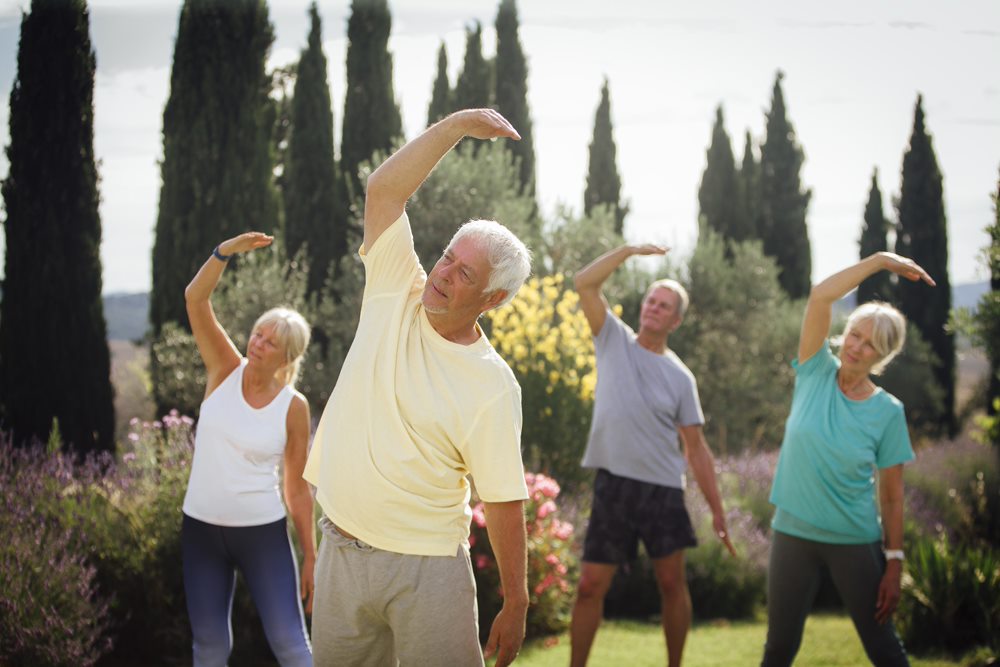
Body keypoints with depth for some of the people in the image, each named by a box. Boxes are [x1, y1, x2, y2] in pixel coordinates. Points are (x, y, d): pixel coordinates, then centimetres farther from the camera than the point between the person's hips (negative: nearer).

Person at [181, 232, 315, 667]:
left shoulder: (294, 407, -6)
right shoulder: (226, 371, -2)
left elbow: (297, 488, 0)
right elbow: (195, 299, -13)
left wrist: (310, 557, -1)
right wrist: (227, 251, -28)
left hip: (262, 533, -2)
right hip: (201, 530, 2)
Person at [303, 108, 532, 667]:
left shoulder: (492, 386, -11)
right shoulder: (395, 297, 0)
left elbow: (504, 505, -9)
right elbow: (384, 190, -5)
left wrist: (516, 606, -8)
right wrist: (456, 127, -12)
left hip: (426, 571, -4)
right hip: (341, 554, 4)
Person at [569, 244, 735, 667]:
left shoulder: (680, 377, 4)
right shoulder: (613, 339, 4)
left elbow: (696, 449, 5)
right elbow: (584, 283, -9)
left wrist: (717, 510, 2)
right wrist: (629, 250, -15)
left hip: (663, 490, 0)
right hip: (613, 486, 0)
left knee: (672, 584, 4)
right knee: (591, 586, -1)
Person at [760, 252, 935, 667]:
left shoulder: (888, 412, -6)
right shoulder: (815, 374, -3)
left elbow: (893, 495, -3)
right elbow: (820, 297, -14)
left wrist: (895, 562, -7)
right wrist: (880, 260, -14)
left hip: (856, 543, -1)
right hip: (792, 534, 1)